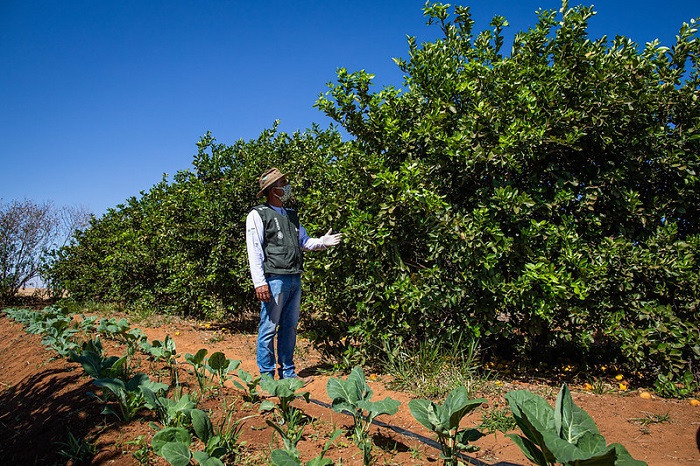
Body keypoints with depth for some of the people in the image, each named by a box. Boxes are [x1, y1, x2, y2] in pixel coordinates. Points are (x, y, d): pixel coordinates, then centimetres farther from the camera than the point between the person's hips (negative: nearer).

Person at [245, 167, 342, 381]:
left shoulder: (291, 215, 20)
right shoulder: (258, 215, -3)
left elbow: (304, 241, 24)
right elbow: (254, 251, -9)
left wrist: (322, 242, 4)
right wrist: (259, 282, -17)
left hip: (295, 279, 7)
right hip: (274, 279, -7)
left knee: (290, 327, 13)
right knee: (269, 328, -1)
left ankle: (288, 373, 23)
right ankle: (267, 376, 11)